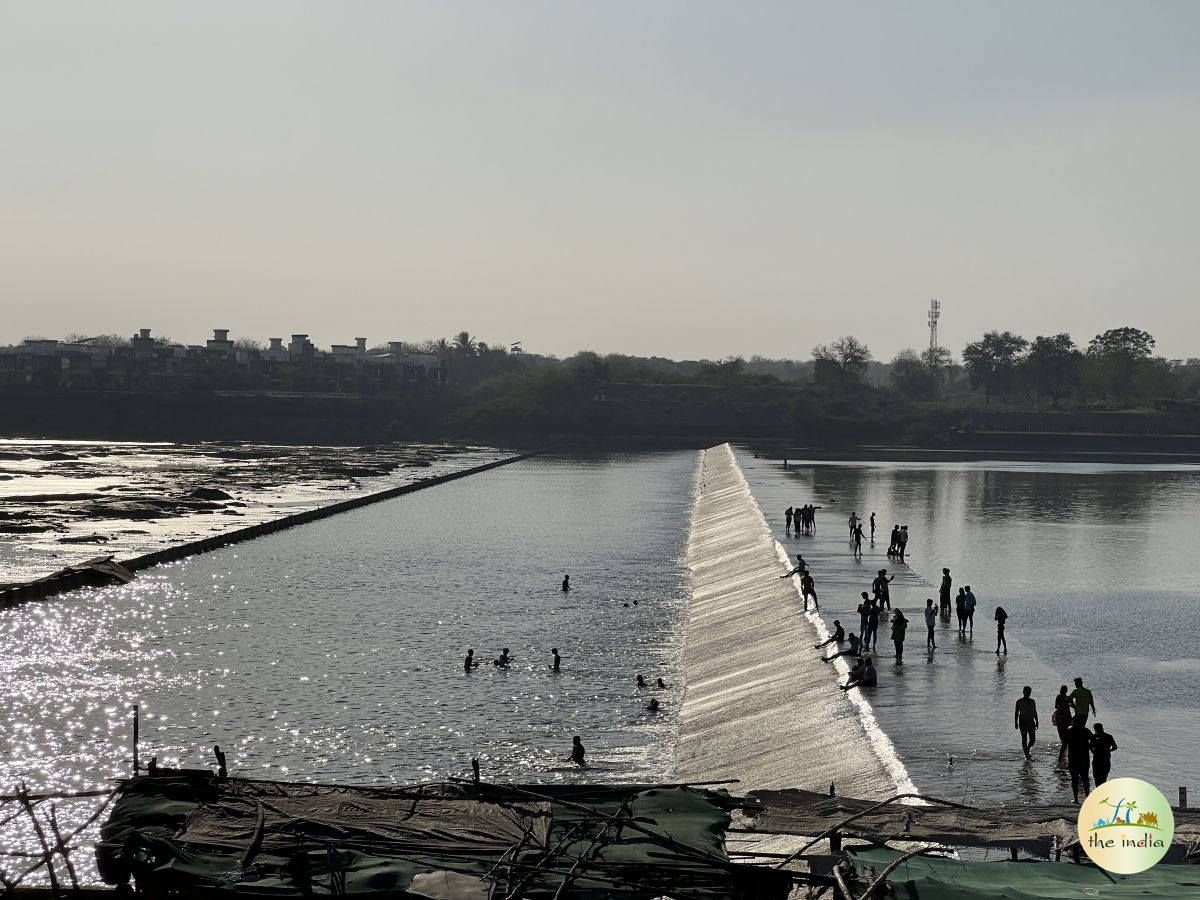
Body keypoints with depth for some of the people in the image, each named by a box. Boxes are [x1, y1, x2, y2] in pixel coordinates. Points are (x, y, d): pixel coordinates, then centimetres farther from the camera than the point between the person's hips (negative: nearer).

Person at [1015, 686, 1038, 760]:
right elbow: (1016, 713, 1)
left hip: (1031, 723, 3)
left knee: (1033, 739, -2)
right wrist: (1016, 723, -5)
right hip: (1022, 723, -3)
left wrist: (1036, 722, 12)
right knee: (1024, 739, -3)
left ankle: (1027, 750, 24)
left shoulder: (1032, 701, 10)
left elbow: (1035, 712, 16)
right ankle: (1026, 754, 2)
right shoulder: (1019, 702, 0)